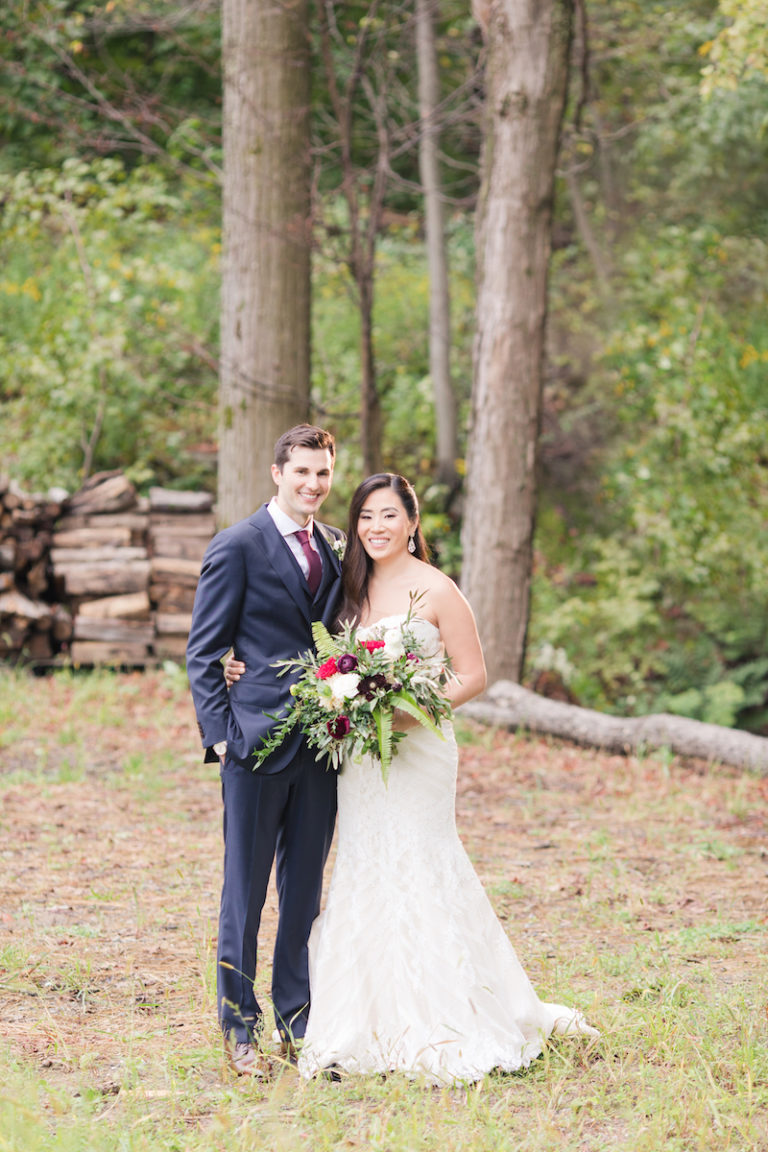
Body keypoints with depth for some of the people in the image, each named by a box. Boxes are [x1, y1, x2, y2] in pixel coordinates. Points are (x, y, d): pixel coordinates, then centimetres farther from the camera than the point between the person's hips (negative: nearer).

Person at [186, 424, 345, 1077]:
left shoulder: (337, 548, 12)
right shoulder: (237, 547, -5)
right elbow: (203, 652, -4)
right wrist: (220, 733, -11)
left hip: (323, 743, 5)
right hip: (258, 739, -5)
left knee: (306, 888, 11)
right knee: (245, 888, 2)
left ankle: (297, 1017, 21)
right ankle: (240, 1025, 12)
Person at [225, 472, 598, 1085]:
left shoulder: (436, 590, -7)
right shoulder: (355, 587, 12)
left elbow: (473, 676, -6)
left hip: (418, 752, -6)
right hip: (360, 753, 6)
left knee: (416, 874, -6)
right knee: (365, 879, 5)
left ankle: (438, 1030, 2)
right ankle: (375, 1027, 10)